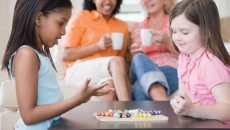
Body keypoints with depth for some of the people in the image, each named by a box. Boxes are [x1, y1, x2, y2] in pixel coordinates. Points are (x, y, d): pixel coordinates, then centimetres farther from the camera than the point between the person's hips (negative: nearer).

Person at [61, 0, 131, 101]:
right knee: (117, 61, -32)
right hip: (79, 70, -3)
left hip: (106, 72, 3)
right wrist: (97, 46, -10)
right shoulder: (81, 17, 7)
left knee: (111, 85, -34)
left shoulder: (122, 26, 21)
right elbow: (65, 55, 0)